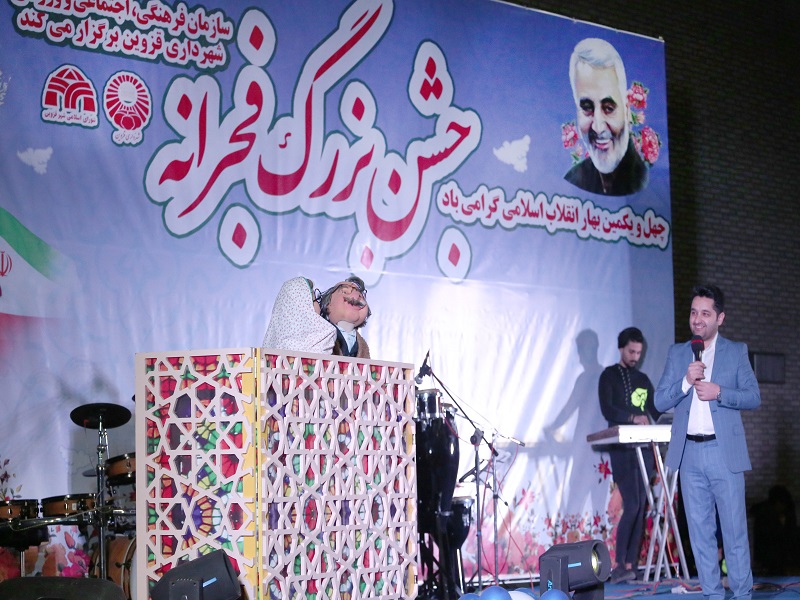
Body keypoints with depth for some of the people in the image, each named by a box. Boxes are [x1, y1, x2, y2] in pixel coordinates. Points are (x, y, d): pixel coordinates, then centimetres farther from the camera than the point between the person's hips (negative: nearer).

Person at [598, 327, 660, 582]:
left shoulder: (643, 379, 20)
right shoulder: (609, 376, 2)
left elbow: (655, 411, 16)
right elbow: (606, 409, -12)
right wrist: (632, 417, -28)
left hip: (644, 448, 6)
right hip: (622, 449, -6)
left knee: (641, 506, 1)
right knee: (632, 505, -15)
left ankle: (631, 565, 4)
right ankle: (620, 565, -10)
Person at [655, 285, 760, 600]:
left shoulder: (737, 351, 6)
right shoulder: (677, 353, 12)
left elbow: (754, 397, 1)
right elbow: (660, 401, 6)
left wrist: (719, 392, -14)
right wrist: (686, 381, -11)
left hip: (725, 452, -3)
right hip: (689, 453, 3)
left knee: (734, 529, -1)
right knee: (700, 531, 7)